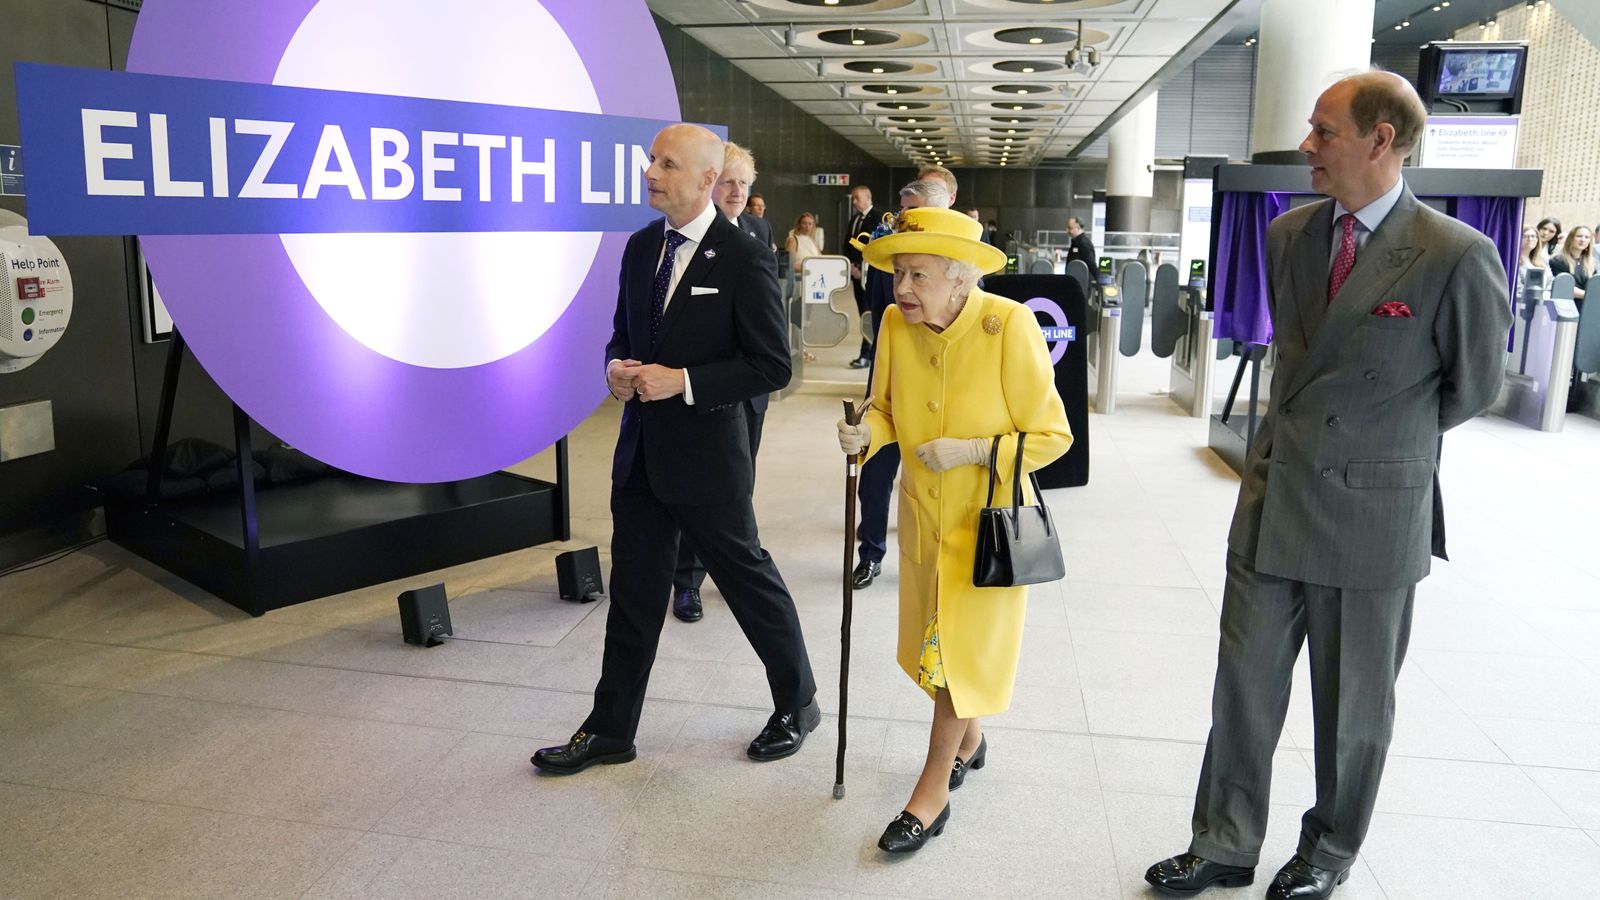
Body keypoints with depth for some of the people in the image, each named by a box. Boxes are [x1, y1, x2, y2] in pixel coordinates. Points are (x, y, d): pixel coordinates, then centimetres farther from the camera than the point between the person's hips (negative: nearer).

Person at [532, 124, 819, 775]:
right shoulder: (641, 247, 7)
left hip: (707, 453, -6)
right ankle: (610, 730, 27)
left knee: (749, 580, 10)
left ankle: (798, 705, 32)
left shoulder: (744, 259, -14)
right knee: (633, 593, 13)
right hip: (641, 452, 6)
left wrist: (683, 381, -20)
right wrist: (617, 367, -4)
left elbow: (772, 366, -15)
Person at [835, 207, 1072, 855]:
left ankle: (934, 790, 19)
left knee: (964, 646, 4)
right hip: (924, 510, 5)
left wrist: (970, 450, -26)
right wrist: (866, 432, -17)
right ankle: (969, 739, 45)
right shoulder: (896, 324, -10)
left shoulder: (1010, 327, -24)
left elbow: (1052, 434, -16)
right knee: (937, 637, 19)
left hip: (988, 514, -5)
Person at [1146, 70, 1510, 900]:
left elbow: (1472, 388, -1)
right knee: (1244, 683, 11)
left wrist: (1385, 443, 11)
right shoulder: (1287, 235, 3)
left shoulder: (1457, 257, -14)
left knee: (1352, 706, 14)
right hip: (1270, 498, 5)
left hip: (1371, 516, -4)